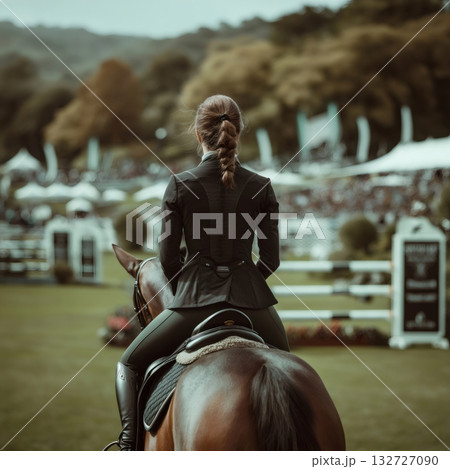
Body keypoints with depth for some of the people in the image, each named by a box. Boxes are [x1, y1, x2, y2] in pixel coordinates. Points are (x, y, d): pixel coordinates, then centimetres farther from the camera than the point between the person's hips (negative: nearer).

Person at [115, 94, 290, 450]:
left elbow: (168, 256, -1)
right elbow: (271, 259, 2)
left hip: (196, 296, -2)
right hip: (251, 296, 2)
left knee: (130, 365, 18)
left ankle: (129, 443, 0)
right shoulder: (261, 187, 0)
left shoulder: (180, 186, -4)